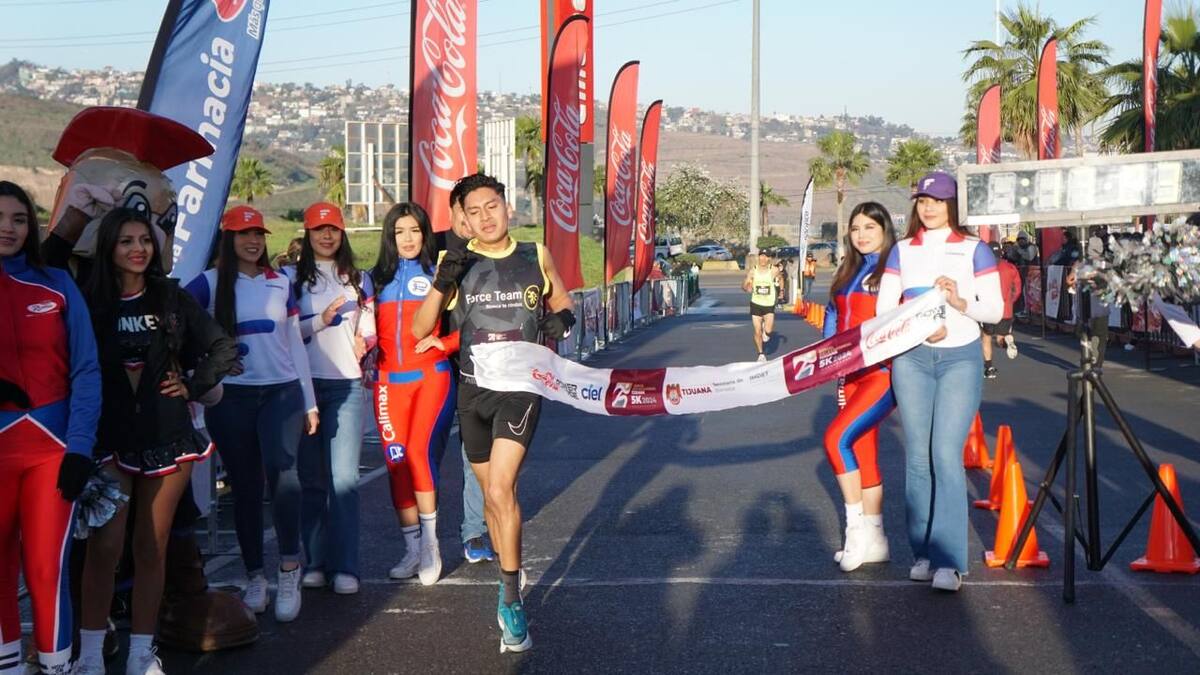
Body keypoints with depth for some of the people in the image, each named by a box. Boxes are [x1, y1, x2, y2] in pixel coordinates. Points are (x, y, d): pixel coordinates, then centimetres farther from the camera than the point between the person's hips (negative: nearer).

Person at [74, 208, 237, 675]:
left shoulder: (172, 299, 6)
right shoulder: (89, 302, -1)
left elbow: (223, 348, 13)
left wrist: (193, 386, 4)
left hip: (167, 435, 2)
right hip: (109, 436, -2)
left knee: (152, 548, 6)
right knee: (105, 544, -14)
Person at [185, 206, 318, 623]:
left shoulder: (280, 283, 12)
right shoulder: (210, 284, 3)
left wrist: (309, 402, 14)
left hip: (282, 391, 1)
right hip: (230, 396, 0)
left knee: (282, 468, -22)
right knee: (245, 485, 4)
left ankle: (289, 571, -17)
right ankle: (255, 577, 15)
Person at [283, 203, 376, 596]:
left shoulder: (359, 279, 16)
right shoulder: (291, 277, 7)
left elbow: (370, 330, 19)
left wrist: (362, 343, -1)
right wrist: (320, 321, -11)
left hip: (346, 384, 1)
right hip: (304, 385, -1)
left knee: (344, 478, -8)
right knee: (311, 478, 4)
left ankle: (345, 566, -6)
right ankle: (314, 562, 11)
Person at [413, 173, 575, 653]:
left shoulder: (536, 256, 2)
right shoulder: (456, 264, 1)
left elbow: (561, 302, 18)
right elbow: (420, 330, -4)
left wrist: (563, 319, -6)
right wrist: (442, 283, -19)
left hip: (521, 387, -3)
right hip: (474, 391, 3)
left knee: (500, 490, -19)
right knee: (492, 494, 14)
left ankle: (511, 603, -12)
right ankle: (509, 575, 36)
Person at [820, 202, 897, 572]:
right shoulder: (848, 271, 16)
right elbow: (833, 314, 20)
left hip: (884, 372, -8)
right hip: (852, 374, 8)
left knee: (837, 438, -20)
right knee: (862, 452, 10)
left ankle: (858, 526, -7)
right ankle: (873, 540, 18)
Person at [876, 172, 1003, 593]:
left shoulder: (973, 250, 6)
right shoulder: (902, 251, 12)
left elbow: (995, 309, 3)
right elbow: (884, 308, 6)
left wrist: (961, 303, -16)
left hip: (960, 357, -2)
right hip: (911, 357, 3)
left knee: (946, 454, -13)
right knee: (918, 457, 3)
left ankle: (948, 560, -13)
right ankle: (923, 554, 12)